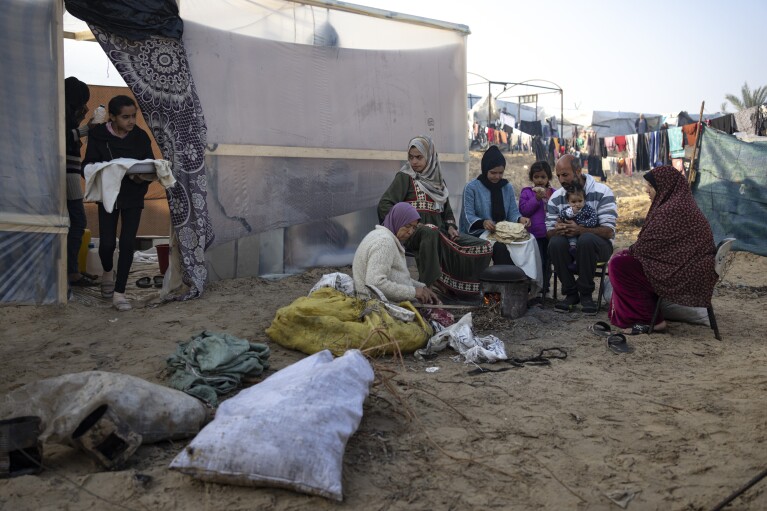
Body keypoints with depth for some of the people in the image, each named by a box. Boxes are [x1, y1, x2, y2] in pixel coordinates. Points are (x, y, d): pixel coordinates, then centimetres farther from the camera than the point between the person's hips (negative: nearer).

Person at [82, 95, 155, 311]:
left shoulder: (140, 136, -5)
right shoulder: (98, 136, -8)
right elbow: (88, 165, -7)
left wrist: (142, 176, -22)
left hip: (133, 197, 1)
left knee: (127, 243, -4)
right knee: (107, 243, -1)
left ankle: (119, 293, 6)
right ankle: (108, 272, 35)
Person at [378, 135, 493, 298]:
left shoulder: (438, 181, 20)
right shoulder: (405, 177, 2)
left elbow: (447, 210, 27)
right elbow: (384, 205, -7)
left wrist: (450, 227, 5)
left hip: (438, 232, 6)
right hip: (410, 234, -6)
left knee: (485, 248, -7)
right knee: (430, 231, -44)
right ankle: (427, 286, -38)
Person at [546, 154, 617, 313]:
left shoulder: (603, 192, -9)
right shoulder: (556, 197, 4)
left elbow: (609, 231, -17)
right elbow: (549, 232, 1)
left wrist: (579, 230, -34)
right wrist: (557, 230, -25)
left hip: (597, 246, -3)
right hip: (568, 246, 3)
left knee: (586, 239, -37)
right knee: (555, 242, -31)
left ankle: (586, 294, -19)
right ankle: (571, 293, -15)